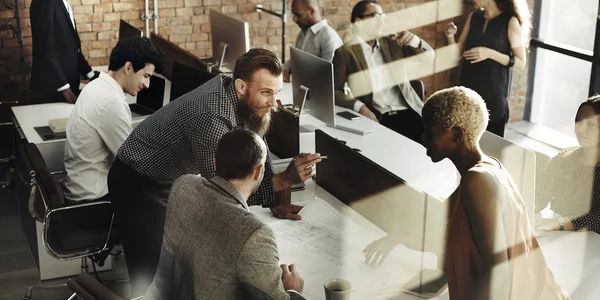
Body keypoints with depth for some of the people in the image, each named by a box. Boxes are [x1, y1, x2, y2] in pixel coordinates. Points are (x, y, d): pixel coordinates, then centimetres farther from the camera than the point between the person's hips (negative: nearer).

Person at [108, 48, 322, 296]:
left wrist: (273, 200, -10)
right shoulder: (213, 120, -36)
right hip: (139, 185, -8)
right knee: (155, 278, -8)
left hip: (178, 180, 8)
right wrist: (284, 180, -33)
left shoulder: (246, 101, -11)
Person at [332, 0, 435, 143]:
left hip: (408, 112, 4)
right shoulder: (345, 53, 1)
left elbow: (429, 56, 15)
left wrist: (415, 41, -6)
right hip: (375, 118, -3)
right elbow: (334, 91, -4)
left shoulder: (392, 42, 14)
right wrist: (359, 107, -20)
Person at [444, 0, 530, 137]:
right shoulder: (473, 17, 6)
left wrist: (490, 53, -21)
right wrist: (450, 37, -10)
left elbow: (521, 63, -9)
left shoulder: (510, 22, -9)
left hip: (494, 95, -4)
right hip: (468, 92, 4)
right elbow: (459, 52, 9)